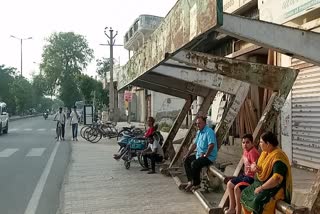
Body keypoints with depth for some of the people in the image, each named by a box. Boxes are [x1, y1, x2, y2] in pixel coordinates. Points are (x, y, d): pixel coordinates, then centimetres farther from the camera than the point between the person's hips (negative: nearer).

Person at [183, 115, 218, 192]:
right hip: (199, 154, 10)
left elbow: (211, 145, -28)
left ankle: (196, 184, -9)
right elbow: (194, 144, 18)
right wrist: (187, 154, 13)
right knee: (186, 160, 7)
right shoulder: (199, 132, 13)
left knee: (194, 163, -28)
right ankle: (190, 181, 4)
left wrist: (205, 155, -22)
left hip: (209, 156, -10)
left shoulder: (209, 131, -17)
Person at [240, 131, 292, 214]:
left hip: (275, 188, -9)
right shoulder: (265, 152, 7)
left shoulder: (278, 156, -22)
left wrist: (261, 188, -25)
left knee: (258, 201, -30)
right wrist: (253, 166, -4)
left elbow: (277, 178, -31)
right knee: (245, 194, 5)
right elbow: (253, 164, 21)